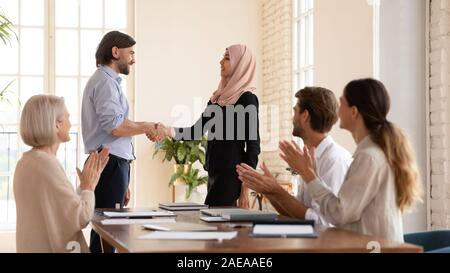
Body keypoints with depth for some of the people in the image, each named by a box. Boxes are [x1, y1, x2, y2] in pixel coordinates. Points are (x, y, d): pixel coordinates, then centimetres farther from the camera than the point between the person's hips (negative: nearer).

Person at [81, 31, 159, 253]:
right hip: (110, 164, -10)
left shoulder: (108, 81, 22)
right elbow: (115, 125, -21)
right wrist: (148, 127, -6)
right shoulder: (105, 81, -9)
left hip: (113, 164, 10)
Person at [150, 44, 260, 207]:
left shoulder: (247, 99, -8)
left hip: (231, 173, -7)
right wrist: (169, 131, -6)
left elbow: (253, 145, -10)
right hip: (214, 171, 7)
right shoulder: (217, 98, 14)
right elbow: (197, 131, 13)